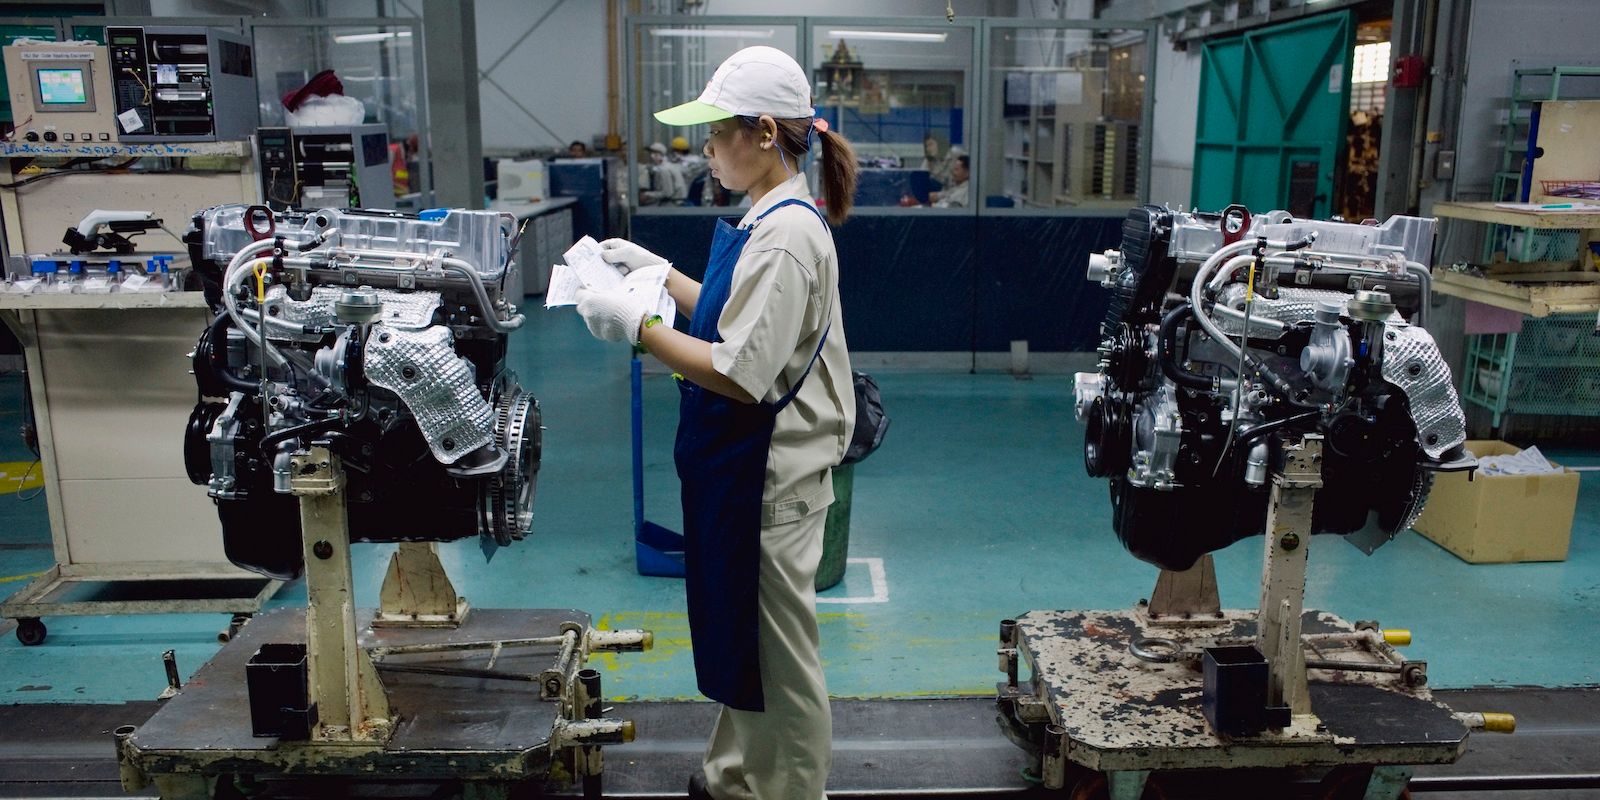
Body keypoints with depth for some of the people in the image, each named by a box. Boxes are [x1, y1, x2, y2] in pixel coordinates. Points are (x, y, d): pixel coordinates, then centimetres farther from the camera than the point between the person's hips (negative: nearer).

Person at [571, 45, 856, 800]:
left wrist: (639, 326, -20)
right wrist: (658, 271, 14)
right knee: (737, 633, 23)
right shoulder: (770, 220, 8)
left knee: (775, 650, 7)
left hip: (768, 474, -10)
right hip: (740, 464, 10)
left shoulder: (785, 237, -23)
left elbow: (741, 375, -26)